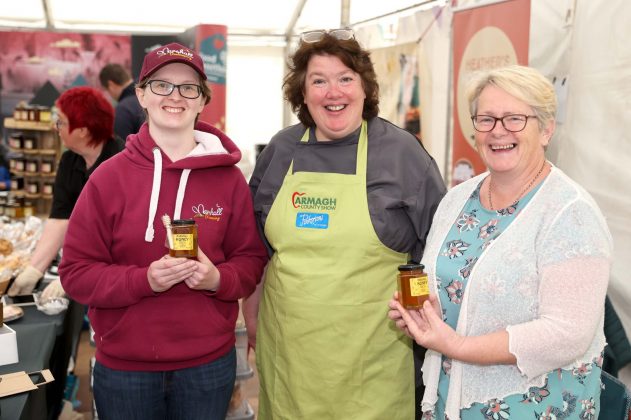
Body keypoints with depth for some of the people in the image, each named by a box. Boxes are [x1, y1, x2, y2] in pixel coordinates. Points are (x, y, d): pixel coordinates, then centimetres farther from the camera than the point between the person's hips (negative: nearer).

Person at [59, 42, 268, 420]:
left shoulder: (229, 177, -2)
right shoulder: (110, 176, -6)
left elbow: (251, 261, 4)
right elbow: (77, 271, -5)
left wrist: (218, 278, -17)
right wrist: (144, 279, -21)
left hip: (209, 366, 1)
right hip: (123, 368, -1)